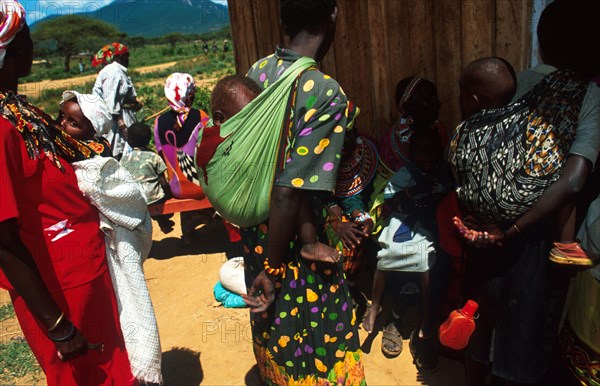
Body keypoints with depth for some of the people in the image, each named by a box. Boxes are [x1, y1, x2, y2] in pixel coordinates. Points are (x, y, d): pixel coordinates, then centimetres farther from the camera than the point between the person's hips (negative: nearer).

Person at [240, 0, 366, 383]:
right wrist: (272, 270, -15)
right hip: (296, 245, -7)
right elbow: (288, 193, -27)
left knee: (272, 318, 30)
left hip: (256, 227, 7)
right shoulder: (328, 96, -25)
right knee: (315, 341, 16)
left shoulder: (257, 71, -4)